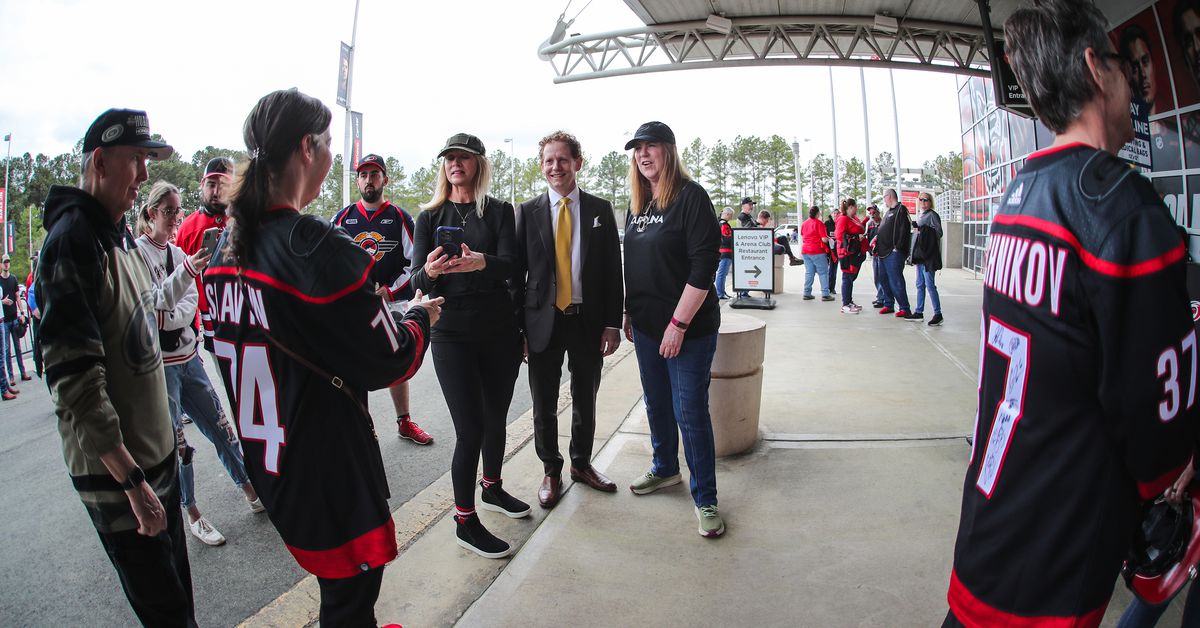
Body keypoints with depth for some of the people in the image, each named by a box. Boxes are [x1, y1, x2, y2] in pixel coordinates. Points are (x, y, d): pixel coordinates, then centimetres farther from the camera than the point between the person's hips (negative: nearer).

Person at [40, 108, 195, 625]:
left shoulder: (121, 238, 10)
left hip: (155, 452, 8)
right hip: (115, 471, -8)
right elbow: (74, 379, -24)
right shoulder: (72, 241, -18)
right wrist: (132, 480, -23)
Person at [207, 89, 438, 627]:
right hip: (328, 461, -8)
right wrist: (420, 318, 2)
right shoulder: (316, 246, -23)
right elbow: (389, 360, -19)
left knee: (339, 577, 27)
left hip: (265, 456, 8)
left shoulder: (226, 245, 2)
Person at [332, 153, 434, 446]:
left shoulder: (400, 218, 2)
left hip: (392, 305, 0)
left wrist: (390, 291, -11)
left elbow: (415, 262, -1)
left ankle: (404, 422, 24)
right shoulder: (342, 218, 6)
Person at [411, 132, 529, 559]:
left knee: (496, 417, 15)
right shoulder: (431, 217, 6)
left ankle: (492, 489, 39)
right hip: (453, 333, -2)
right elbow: (418, 280, -2)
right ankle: (465, 521, 8)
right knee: (470, 427, -6)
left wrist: (482, 262, -33)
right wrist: (429, 271, -27)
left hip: (500, 330, 2)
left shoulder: (499, 211, 5)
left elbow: (511, 264, -11)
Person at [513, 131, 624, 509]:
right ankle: (551, 471, 29)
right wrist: (517, 328, -5)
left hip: (589, 321, 1)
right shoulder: (528, 212, 1)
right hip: (544, 322, -1)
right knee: (544, 405, 10)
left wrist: (613, 323, -4)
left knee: (585, 401, 15)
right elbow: (517, 273, 1)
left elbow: (613, 269, 2)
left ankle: (581, 464, 36)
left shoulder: (600, 210, 3)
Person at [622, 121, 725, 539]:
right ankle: (665, 469, 39)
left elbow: (703, 265, -18)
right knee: (656, 403, 18)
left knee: (690, 412, -1)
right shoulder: (637, 204, 10)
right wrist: (628, 313, 12)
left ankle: (705, 498, 13)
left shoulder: (691, 196, -12)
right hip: (646, 325, 7)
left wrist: (679, 323, -20)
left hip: (688, 328, -7)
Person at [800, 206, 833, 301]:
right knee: (823, 272, 0)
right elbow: (824, 239, -14)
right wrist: (828, 238, 6)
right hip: (817, 251, -6)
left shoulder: (804, 223, 10)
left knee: (809, 272, 10)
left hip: (805, 250, 6)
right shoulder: (819, 223, -11)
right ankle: (825, 294, -3)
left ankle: (807, 293, 9)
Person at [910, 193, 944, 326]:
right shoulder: (920, 216, 18)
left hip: (929, 255, -9)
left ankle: (938, 314, -5)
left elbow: (939, 232, -13)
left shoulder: (932, 215, -7)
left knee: (930, 285, -9)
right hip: (920, 254, 9)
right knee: (920, 284, 12)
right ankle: (919, 312, 19)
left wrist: (922, 230, -18)